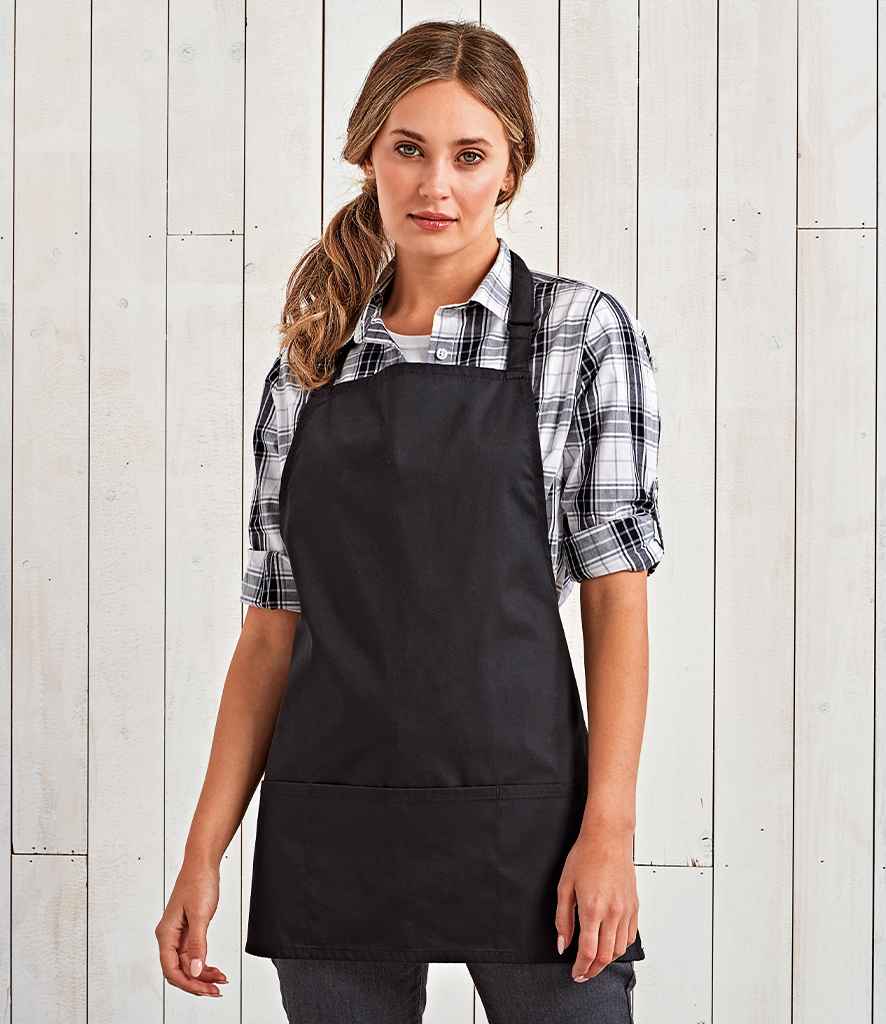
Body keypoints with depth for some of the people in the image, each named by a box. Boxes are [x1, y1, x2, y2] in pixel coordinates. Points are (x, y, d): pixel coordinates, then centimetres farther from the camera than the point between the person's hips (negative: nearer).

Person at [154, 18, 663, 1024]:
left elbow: (616, 593, -4)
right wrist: (204, 851, 4)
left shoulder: (582, 330, 0)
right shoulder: (308, 361, 9)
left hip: (516, 807, -3)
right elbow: (273, 623, 9)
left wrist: (609, 829, -12)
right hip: (329, 830, 3)